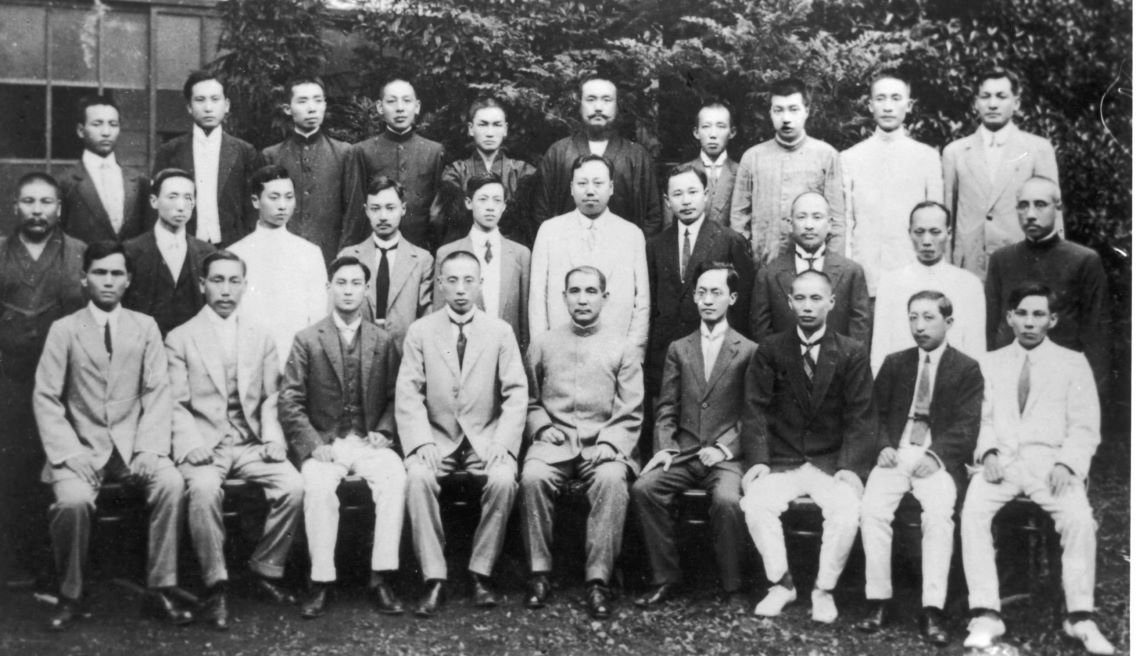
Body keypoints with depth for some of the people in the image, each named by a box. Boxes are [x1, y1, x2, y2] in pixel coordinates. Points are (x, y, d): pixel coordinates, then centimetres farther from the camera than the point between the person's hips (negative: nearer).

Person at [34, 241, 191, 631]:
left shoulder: (145, 327, 8)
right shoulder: (64, 330, 3)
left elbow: (158, 393, 3)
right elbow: (46, 399, 1)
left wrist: (149, 449, -11)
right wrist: (69, 453, -12)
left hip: (133, 446, 1)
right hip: (82, 448, -1)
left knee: (171, 483, -28)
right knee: (73, 500, -31)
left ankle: (159, 592, -16)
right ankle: (70, 596, -8)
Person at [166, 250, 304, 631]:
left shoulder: (261, 338, 16)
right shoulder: (180, 338, 7)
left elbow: (270, 399, 12)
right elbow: (176, 404, 0)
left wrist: (272, 438, -6)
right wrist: (191, 444, -16)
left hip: (251, 443, 3)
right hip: (203, 444, -3)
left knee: (293, 486, -24)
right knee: (204, 490, -35)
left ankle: (266, 570, -3)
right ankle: (216, 586, -21)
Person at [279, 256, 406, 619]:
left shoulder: (383, 341, 11)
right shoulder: (307, 340, 5)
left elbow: (393, 398, 11)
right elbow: (290, 402, 0)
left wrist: (383, 432, -7)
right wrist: (313, 444, -13)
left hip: (370, 442, 1)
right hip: (324, 442, -1)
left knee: (395, 477, -30)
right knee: (317, 484, -33)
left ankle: (382, 578, -25)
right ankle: (321, 582, -24)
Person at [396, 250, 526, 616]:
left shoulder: (500, 332, 6)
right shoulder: (420, 331, 5)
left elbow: (516, 393, 1)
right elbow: (408, 394, -1)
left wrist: (502, 443, -13)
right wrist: (422, 443, -16)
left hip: (486, 440, 0)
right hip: (437, 439, 0)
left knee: (503, 479, -30)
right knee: (418, 478, -30)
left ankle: (481, 573, -12)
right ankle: (434, 580, -20)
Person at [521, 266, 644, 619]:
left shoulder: (623, 348, 10)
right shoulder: (542, 344, 15)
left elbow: (630, 413, 6)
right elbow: (529, 400, 17)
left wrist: (609, 444, -10)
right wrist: (541, 427, -2)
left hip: (603, 442, -1)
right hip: (555, 440, 1)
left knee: (611, 481, -34)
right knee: (533, 477, -31)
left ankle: (598, 580, -26)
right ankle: (539, 573, -18)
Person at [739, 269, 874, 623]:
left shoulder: (853, 354, 5)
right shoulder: (769, 350, 7)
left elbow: (861, 418, 0)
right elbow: (755, 410, 1)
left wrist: (851, 467, -15)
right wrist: (757, 459, -15)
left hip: (832, 462, -1)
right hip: (780, 461, 1)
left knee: (848, 510, -29)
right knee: (755, 504, -28)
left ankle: (824, 590, -8)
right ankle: (781, 583, -7)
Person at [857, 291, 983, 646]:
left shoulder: (967, 369, 8)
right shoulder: (894, 363, 18)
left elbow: (966, 427, -1)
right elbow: (877, 413, 14)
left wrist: (935, 455, -16)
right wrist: (884, 446, -6)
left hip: (939, 459, -2)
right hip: (895, 454, 3)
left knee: (939, 513, -31)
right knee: (872, 509, -25)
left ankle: (932, 610, -27)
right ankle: (879, 601, -18)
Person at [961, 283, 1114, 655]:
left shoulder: (1073, 364, 14)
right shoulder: (990, 364, 19)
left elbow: (1085, 429, 7)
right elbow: (980, 419, 10)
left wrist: (1065, 464, -12)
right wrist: (988, 453, -11)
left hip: (1051, 461, -1)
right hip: (1001, 461, 1)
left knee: (1079, 516, -31)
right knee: (973, 509, -29)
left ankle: (1080, 617, -19)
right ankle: (986, 614, -28)